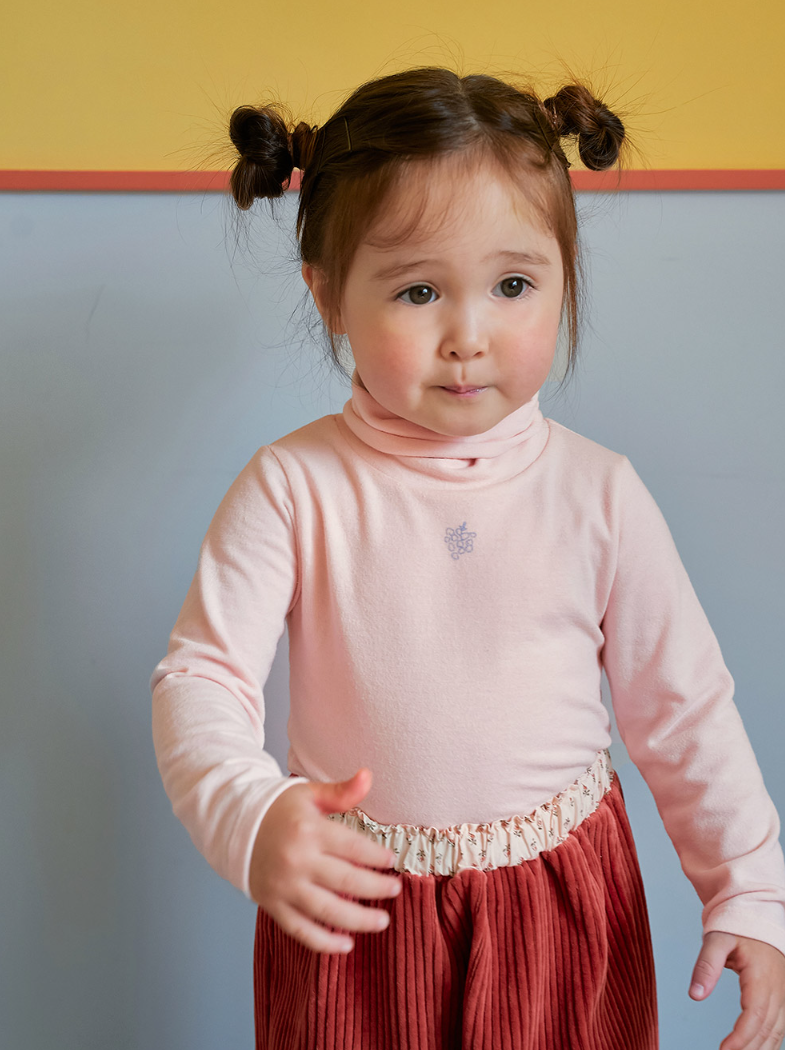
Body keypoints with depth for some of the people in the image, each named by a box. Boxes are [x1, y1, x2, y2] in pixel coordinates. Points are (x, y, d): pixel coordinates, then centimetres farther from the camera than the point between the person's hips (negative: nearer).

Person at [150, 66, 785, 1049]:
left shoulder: (599, 493, -9)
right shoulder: (293, 487, -13)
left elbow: (683, 709, -1)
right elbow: (199, 675, -14)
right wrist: (248, 817, -33)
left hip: (561, 905, 1)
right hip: (349, 906, -1)